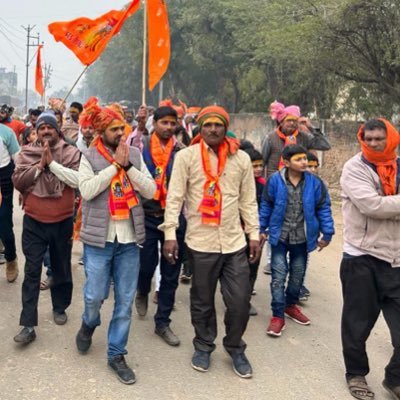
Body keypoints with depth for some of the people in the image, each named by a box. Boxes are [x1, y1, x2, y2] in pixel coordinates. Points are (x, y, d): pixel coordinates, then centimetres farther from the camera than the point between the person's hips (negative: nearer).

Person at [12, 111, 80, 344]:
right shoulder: (27, 153, 2)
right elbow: (18, 181, -7)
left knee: (62, 268, 15)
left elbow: (77, 179, -17)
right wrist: (40, 165, -16)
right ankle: (28, 325, 1)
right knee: (32, 272, -1)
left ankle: (60, 308, 37)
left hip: (62, 221, 0)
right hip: (34, 222, 0)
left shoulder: (71, 152, -3)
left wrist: (52, 163, -20)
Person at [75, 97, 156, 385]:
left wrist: (128, 165, -13)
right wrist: (115, 164, -16)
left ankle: (117, 354, 20)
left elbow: (150, 191, -3)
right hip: (99, 238, -2)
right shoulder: (90, 157, -2)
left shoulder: (135, 154, 5)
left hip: (129, 238, 3)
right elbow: (87, 190, -18)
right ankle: (89, 324, 38)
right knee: (95, 296, 2)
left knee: (125, 301, 6)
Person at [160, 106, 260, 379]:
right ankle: (204, 347, 34)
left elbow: (248, 201, 9)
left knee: (240, 301, 6)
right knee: (202, 302, 12)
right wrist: (170, 234, -10)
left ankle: (235, 348, 29)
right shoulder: (186, 156, -5)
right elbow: (174, 198, -5)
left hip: (235, 242, 2)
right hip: (201, 242, -2)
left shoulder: (242, 158, 4)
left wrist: (254, 234, 7)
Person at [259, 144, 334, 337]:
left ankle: (291, 305, 39)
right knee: (279, 275, -5)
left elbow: (323, 208, 0)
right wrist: (260, 229, 3)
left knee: (298, 274, 17)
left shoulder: (314, 183, -8)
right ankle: (278, 315, 4)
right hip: (280, 236, -2)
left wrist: (327, 233, 0)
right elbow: (266, 206, -1)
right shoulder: (275, 181, -13)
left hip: (302, 238, 3)